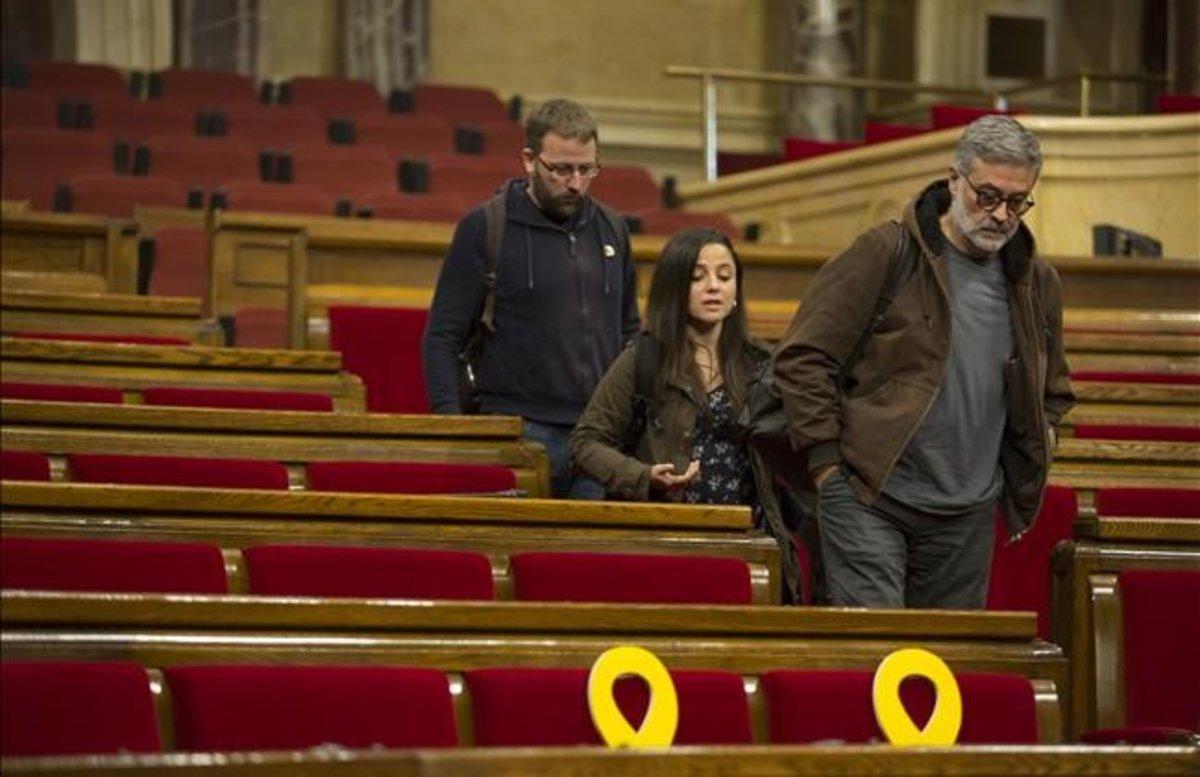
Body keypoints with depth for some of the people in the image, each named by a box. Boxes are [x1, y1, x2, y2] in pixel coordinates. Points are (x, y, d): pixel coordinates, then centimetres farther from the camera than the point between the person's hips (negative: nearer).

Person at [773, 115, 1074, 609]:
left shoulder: (1037, 284, 11)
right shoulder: (885, 254, -6)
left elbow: (1053, 393, 28)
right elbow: (803, 359, -6)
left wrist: (1028, 465, 13)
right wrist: (825, 461, -10)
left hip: (968, 513, 5)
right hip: (870, 498, -5)